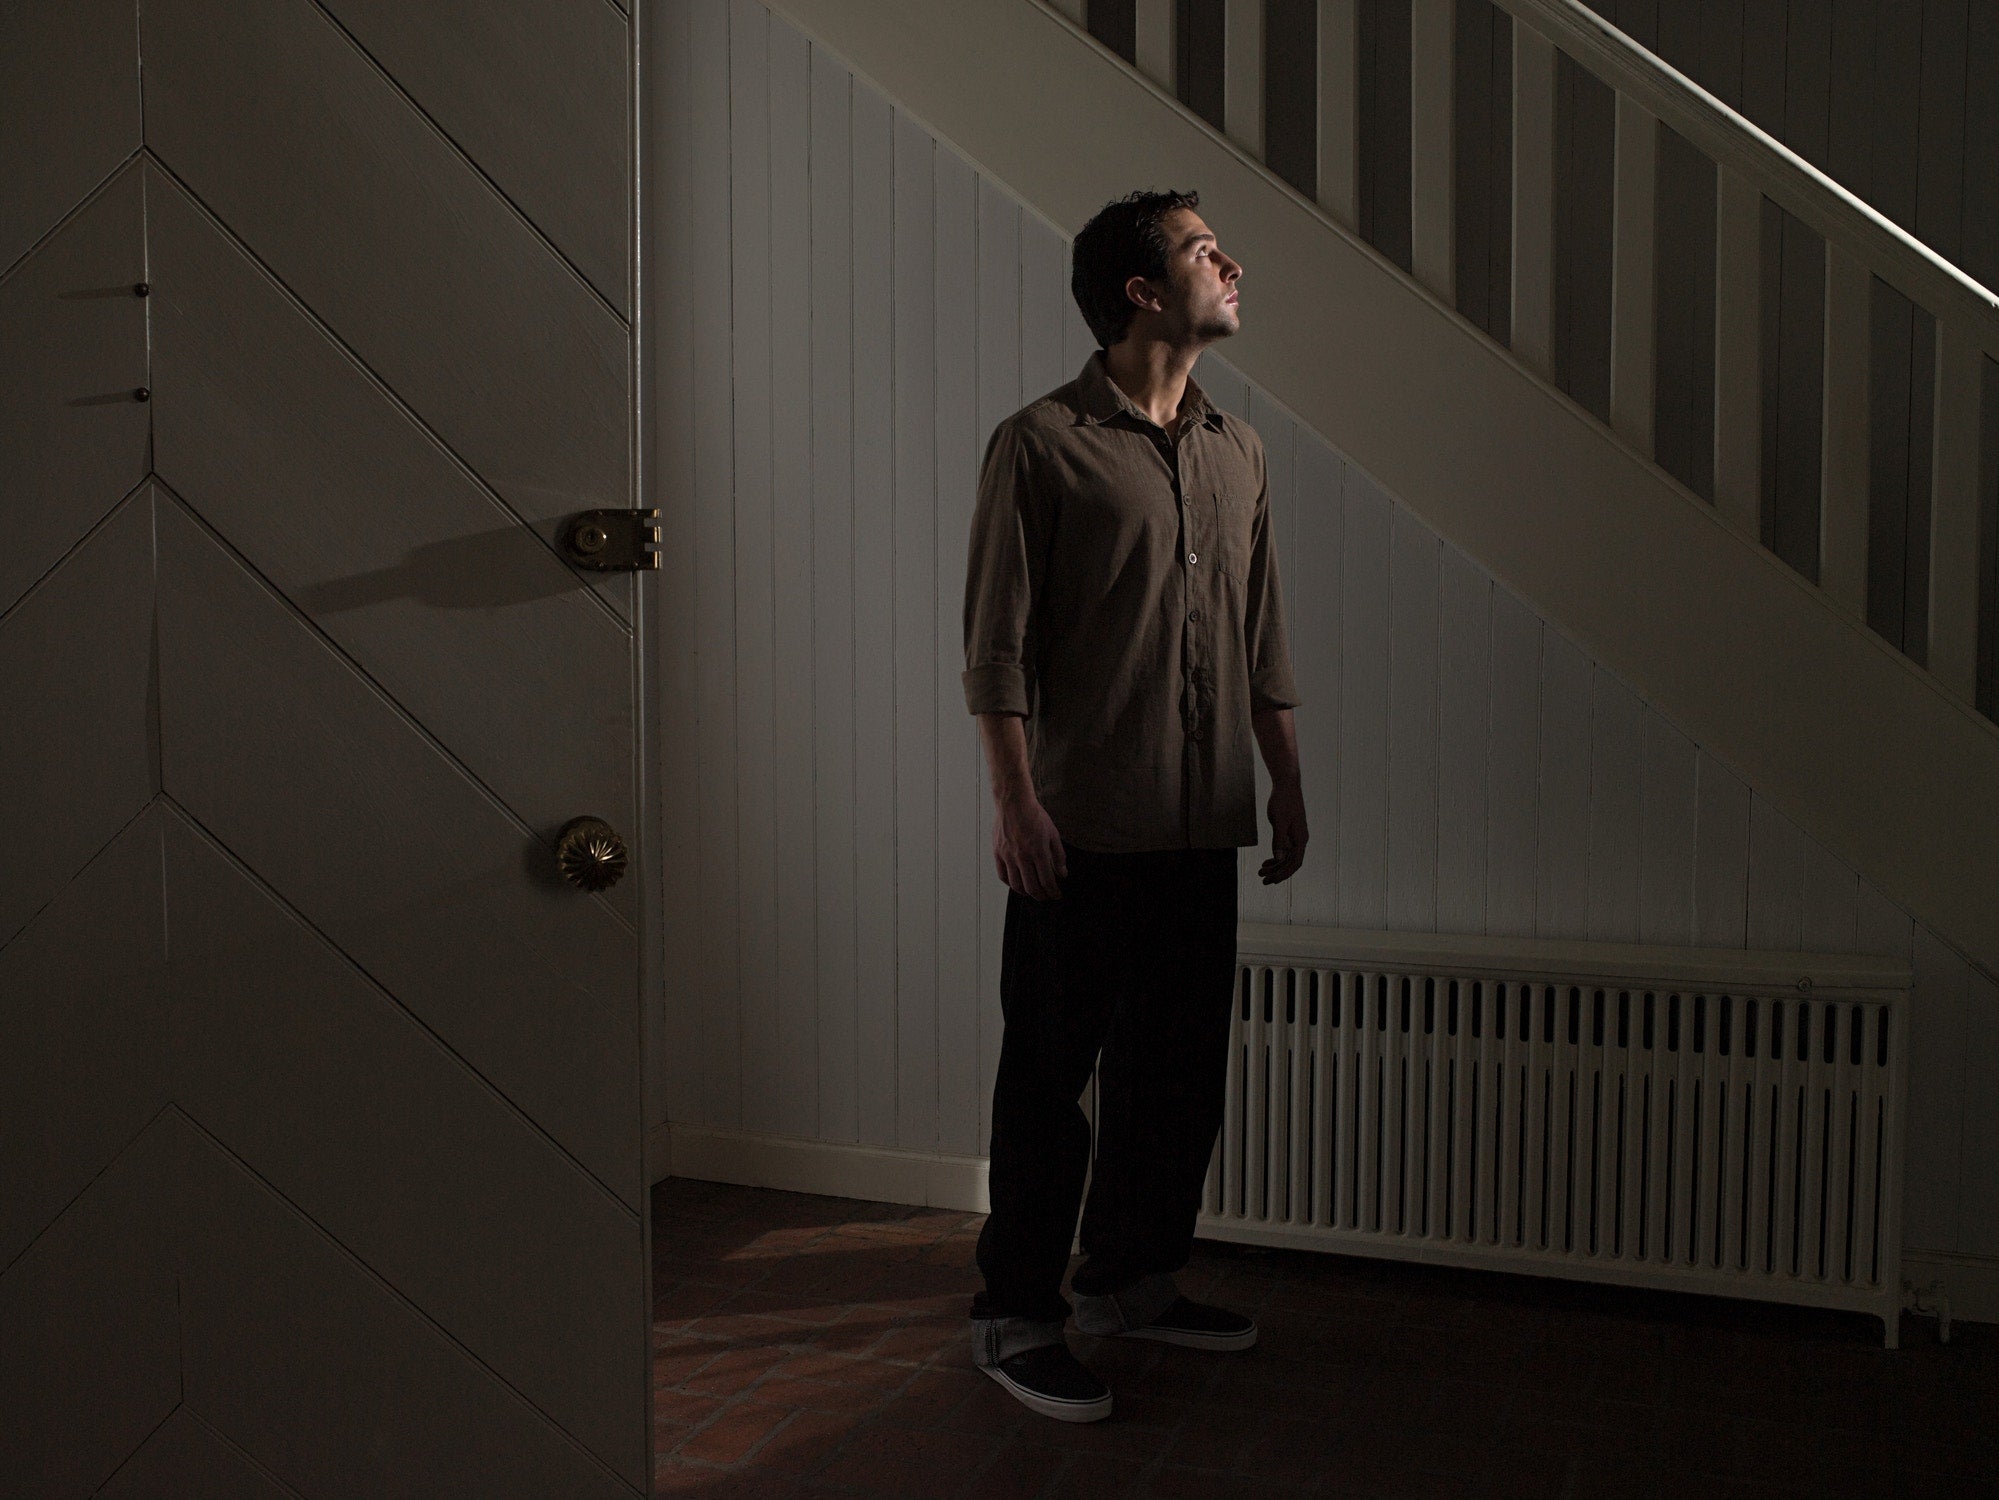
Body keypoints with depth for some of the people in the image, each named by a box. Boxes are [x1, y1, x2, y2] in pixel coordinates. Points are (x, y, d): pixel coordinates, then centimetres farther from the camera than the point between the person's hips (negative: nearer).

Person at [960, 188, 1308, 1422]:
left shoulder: (1239, 451, 13)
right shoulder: (1043, 445, -6)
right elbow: (998, 642, -9)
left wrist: (1288, 784, 15)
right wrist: (1014, 800, -15)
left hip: (1203, 830, 7)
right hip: (1082, 831, -6)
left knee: (1180, 1069, 14)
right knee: (1049, 1074, 2)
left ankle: (1131, 1280, 31)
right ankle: (1017, 1319, 15)